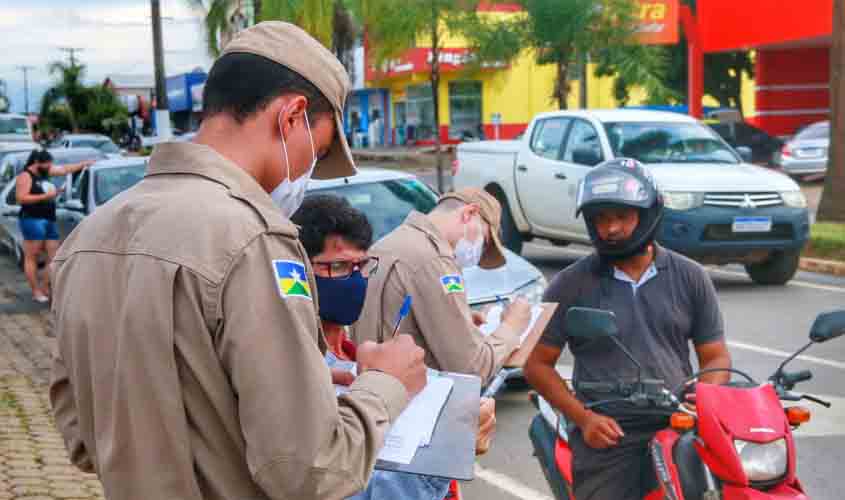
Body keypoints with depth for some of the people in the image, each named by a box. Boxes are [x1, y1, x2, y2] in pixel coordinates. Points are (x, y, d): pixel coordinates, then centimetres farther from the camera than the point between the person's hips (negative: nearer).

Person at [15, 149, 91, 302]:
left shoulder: (46, 172, 18)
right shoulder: (25, 176, -6)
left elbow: (66, 169, 28)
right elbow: (21, 198, -15)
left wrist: (86, 163, 27)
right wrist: (45, 196, -15)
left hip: (50, 220, 9)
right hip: (32, 220, -9)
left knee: (54, 257, 5)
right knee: (31, 257, -5)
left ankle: (46, 288, 11)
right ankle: (36, 291, -6)